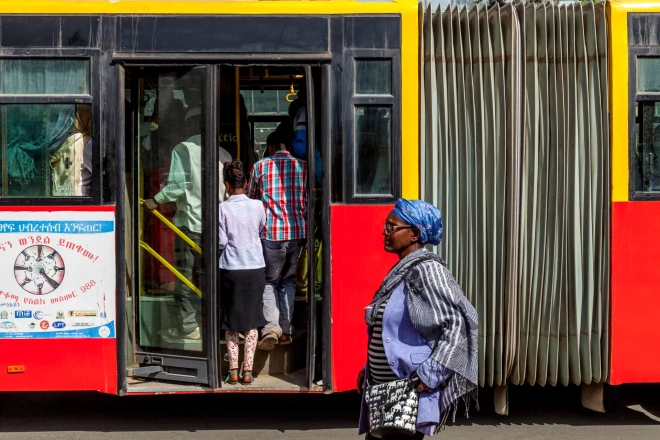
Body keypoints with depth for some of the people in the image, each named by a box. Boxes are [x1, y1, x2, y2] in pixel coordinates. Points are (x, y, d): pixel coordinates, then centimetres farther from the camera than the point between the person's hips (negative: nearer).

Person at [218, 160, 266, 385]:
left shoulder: (223, 208, -10)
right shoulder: (257, 205, -3)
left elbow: (221, 242, -8)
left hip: (230, 269, -1)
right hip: (255, 268, 1)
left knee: (231, 321, 11)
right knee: (252, 320, 10)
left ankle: (233, 371, 12)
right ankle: (248, 371, 10)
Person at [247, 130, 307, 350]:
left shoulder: (260, 166, 2)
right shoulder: (303, 166, 5)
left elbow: (251, 198, 12)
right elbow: (309, 201, 11)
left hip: (271, 233, -2)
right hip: (297, 232, 2)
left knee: (269, 282, 10)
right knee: (288, 281, 16)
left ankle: (271, 327, -8)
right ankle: (285, 330, 15)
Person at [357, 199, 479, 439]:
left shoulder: (425, 269, -15)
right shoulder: (400, 271, 12)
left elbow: (458, 323, -21)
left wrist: (431, 373, -22)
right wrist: (370, 368, 14)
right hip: (385, 388, 9)